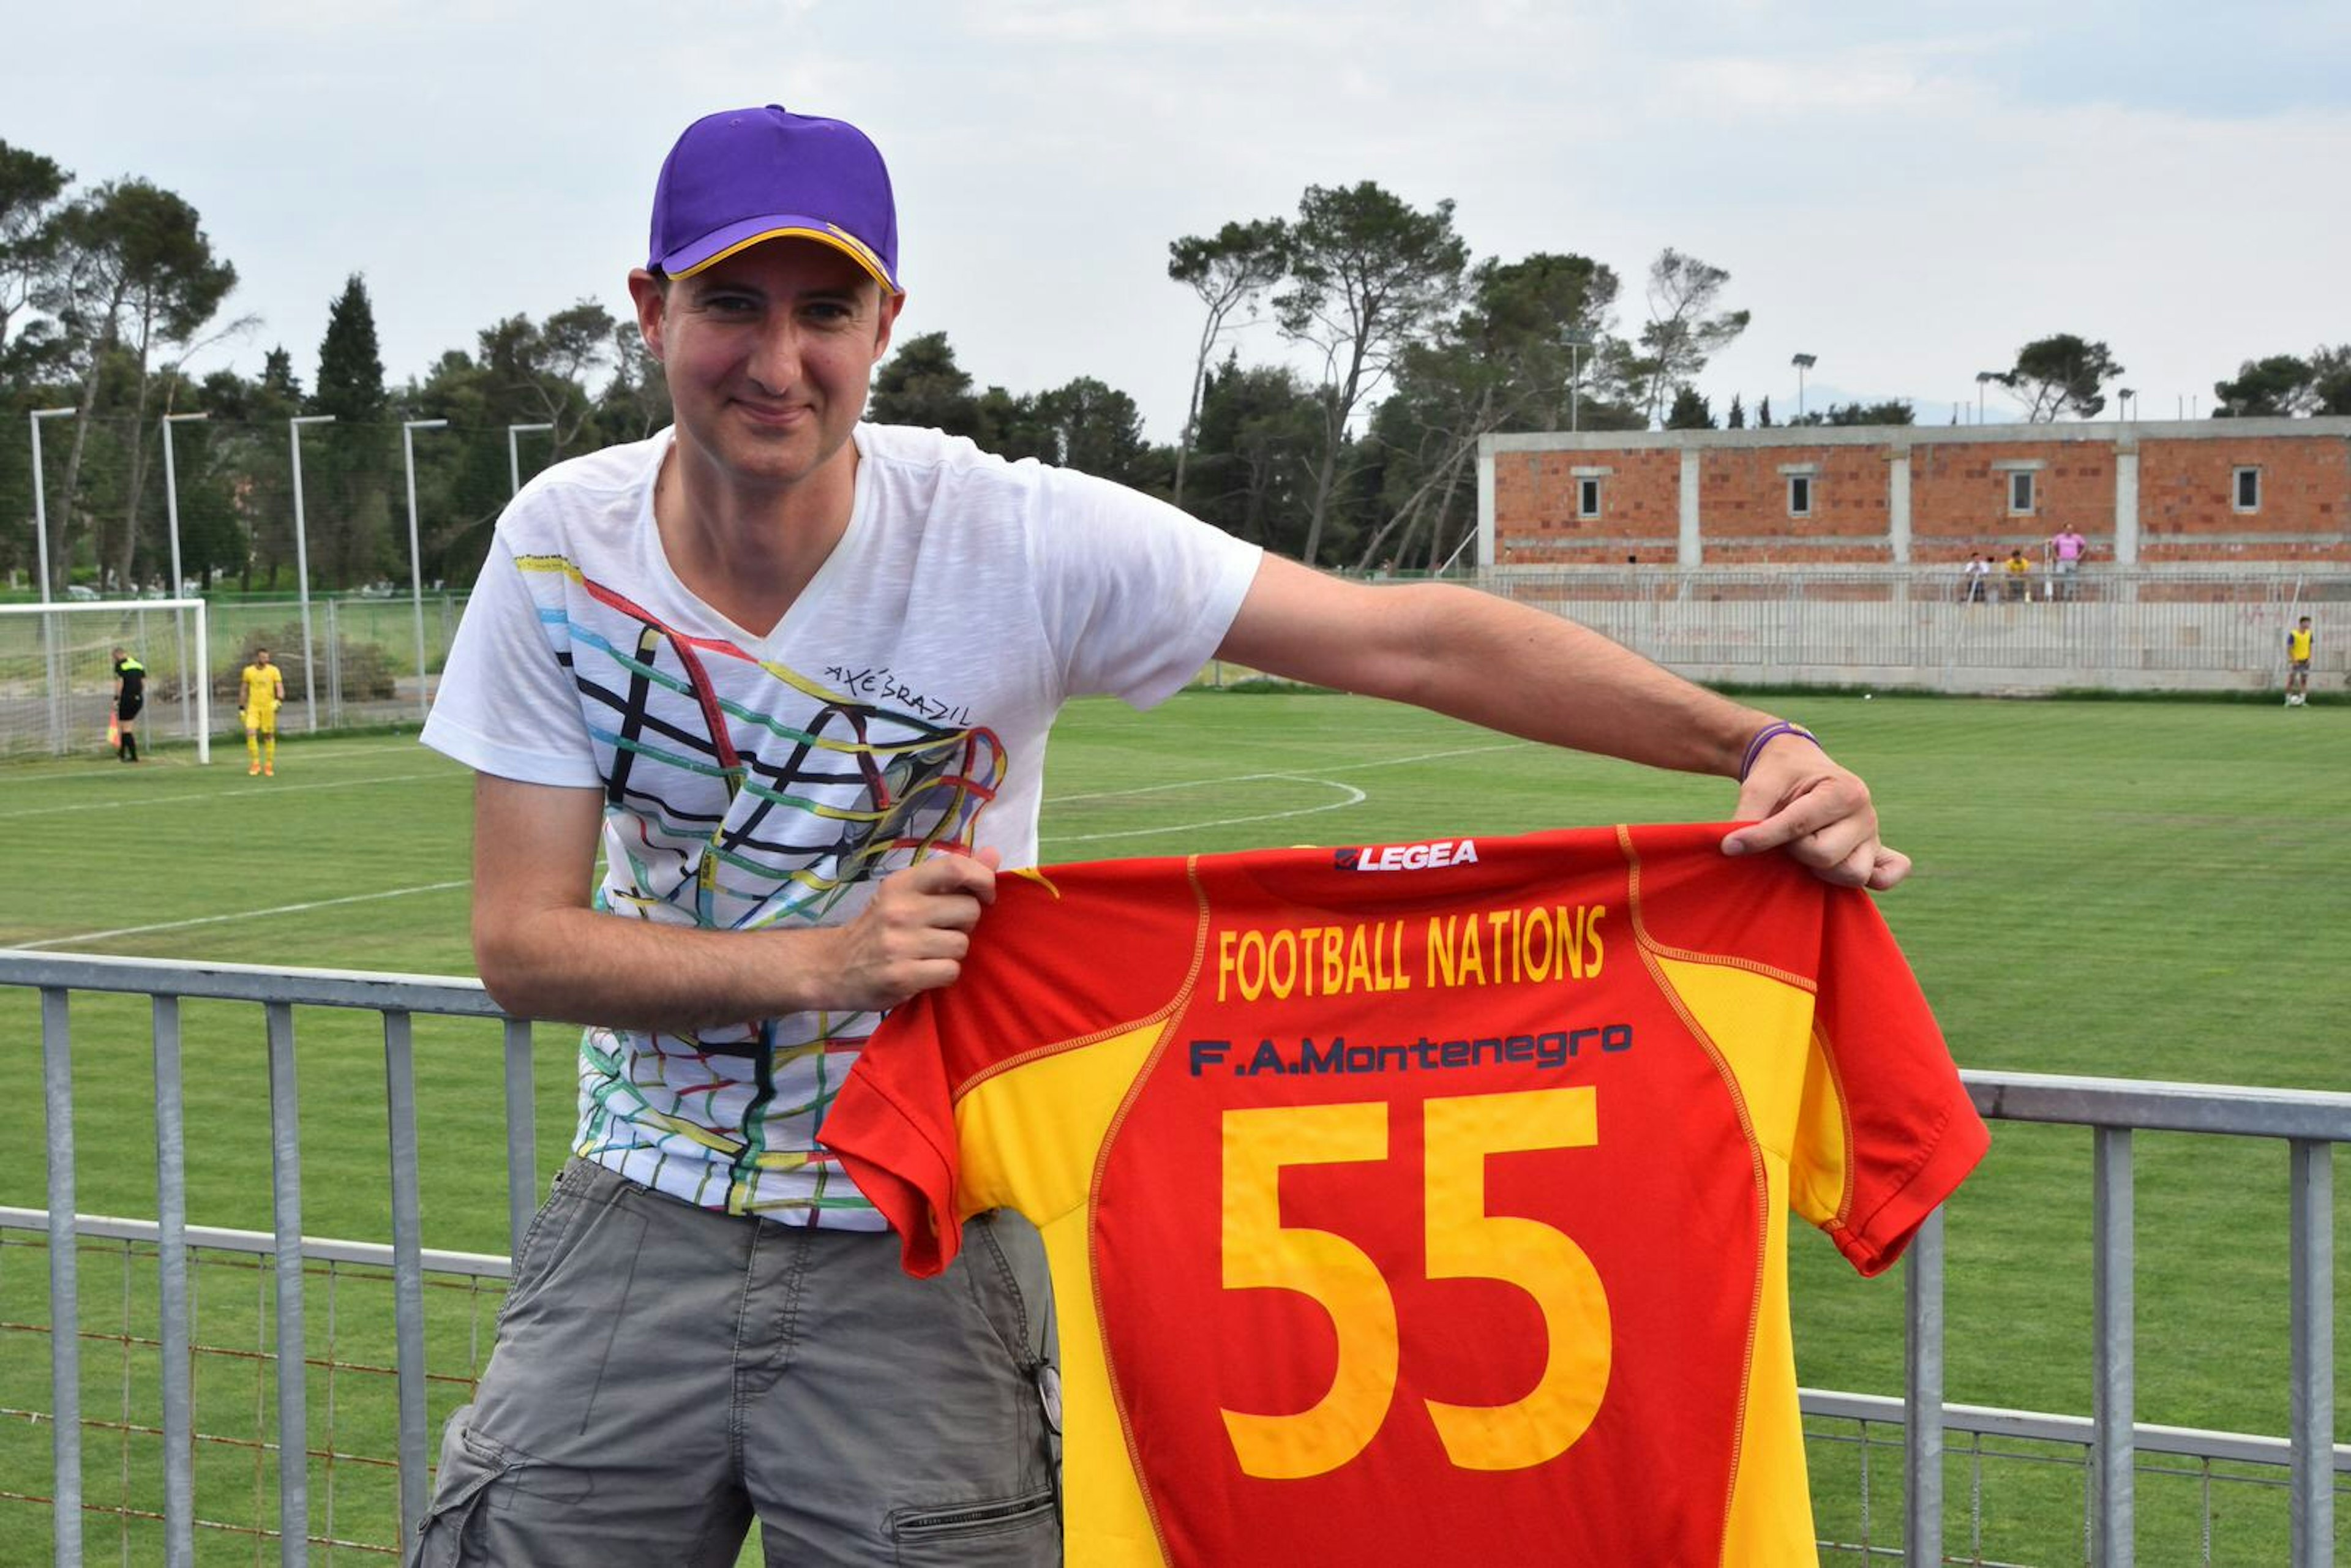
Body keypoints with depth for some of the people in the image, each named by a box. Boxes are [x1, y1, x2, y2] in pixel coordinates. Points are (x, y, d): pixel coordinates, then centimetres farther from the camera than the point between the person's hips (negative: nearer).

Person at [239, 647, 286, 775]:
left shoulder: (274, 671, 0)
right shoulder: (248, 671, 4)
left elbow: (280, 689, -4)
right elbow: (243, 691, 12)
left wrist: (278, 701, -23)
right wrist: (241, 708, 9)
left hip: (269, 707, 0)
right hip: (253, 707, 0)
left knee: (269, 735, 4)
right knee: (251, 733, -17)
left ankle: (269, 766, 14)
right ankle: (255, 763, -8)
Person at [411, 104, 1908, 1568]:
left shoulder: (1018, 538, -16)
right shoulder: (564, 545, -8)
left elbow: (1414, 638, -20)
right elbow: (522, 941, -9)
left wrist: (1756, 743, -30)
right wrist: (822, 964, -25)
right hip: (643, 1224, 2)